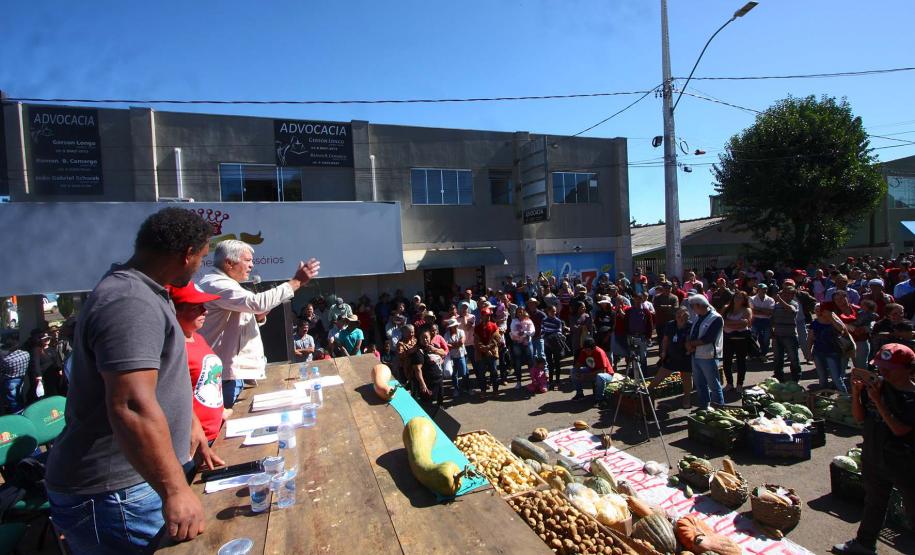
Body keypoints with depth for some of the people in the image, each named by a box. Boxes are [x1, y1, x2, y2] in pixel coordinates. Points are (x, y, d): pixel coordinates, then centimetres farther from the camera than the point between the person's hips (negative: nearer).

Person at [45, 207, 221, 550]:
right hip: (112, 495, -10)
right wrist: (175, 491, -28)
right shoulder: (129, 304, -25)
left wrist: (190, 423, 21)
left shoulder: (139, 292, 9)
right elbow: (131, 407, -32)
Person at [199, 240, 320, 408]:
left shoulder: (224, 283, 16)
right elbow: (258, 302, -32)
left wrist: (259, 316, 0)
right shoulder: (216, 284, -18)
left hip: (237, 370, 10)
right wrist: (296, 281, -26)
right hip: (229, 375, -10)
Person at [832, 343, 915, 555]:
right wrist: (856, 391, -15)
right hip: (873, 457, 6)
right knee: (873, 503, 23)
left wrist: (877, 400, -30)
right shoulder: (877, 384, -6)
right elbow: (859, 417, -1)